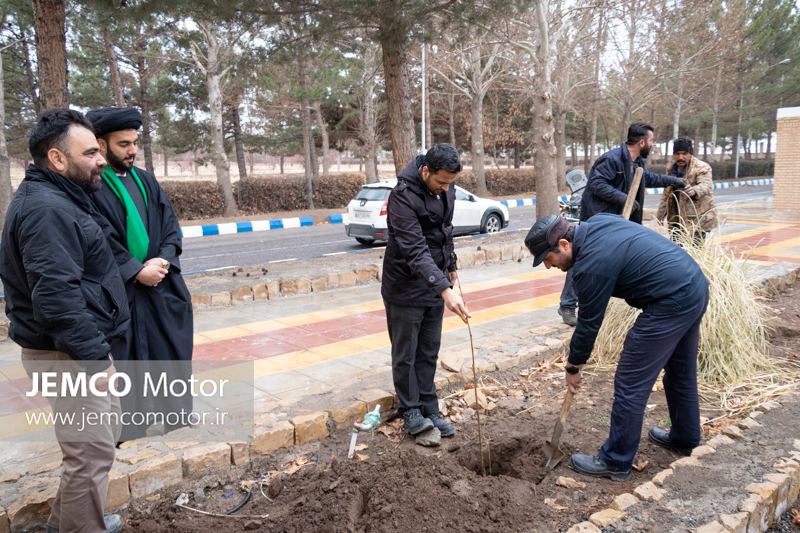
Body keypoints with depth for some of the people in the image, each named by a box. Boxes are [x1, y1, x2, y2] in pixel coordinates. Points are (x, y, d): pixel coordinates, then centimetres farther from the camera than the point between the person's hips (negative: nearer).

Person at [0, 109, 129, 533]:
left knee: (104, 432, 24)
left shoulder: (55, 200, 13)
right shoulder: (46, 210, -22)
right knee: (92, 453, 0)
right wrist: (96, 360, -26)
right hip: (69, 357, -11)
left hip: (81, 348, 11)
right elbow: (57, 297, -29)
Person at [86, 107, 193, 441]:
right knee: (125, 354, 2)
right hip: (120, 289, -6)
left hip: (163, 283, 6)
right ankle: (126, 425, 16)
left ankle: (173, 411, 28)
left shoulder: (146, 182, 11)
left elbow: (170, 223, 8)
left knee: (170, 348, 12)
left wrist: (164, 258, -9)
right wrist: (136, 271, -18)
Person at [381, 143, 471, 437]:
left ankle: (429, 409, 24)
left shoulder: (446, 188, -1)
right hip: (405, 286, -7)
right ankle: (410, 411, 20)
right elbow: (415, 250, -32)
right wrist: (445, 289, -40)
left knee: (429, 352, 13)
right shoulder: (403, 195, -24)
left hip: (435, 284, 7)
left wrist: (450, 265, 22)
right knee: (405, 353, 5)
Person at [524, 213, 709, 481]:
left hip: (671, 303, -10)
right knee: (681, 369, 25)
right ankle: (685, 438, 44)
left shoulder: (591, 264, -20)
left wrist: (573, 367, 3)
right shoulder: (597, 221, 5)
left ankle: (616, 461, 10)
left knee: (631, 383, -2)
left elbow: (589, 324, -11)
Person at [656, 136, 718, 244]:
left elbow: (706, 185, -28)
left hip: (698, 222, -6)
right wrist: (660, 216, 19)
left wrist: (694, 191, -52)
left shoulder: (702, 168, -9)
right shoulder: (671, 169, 10)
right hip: (677, 221, 6)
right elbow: (666, 194, 20)